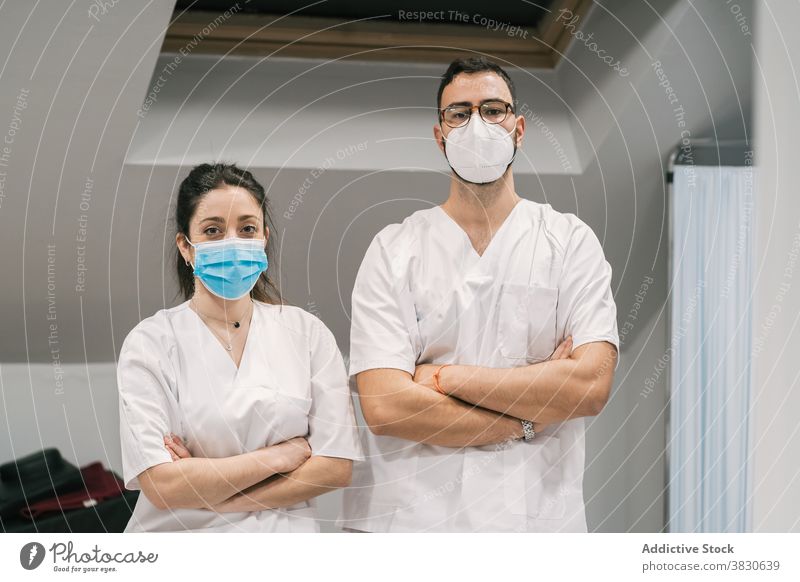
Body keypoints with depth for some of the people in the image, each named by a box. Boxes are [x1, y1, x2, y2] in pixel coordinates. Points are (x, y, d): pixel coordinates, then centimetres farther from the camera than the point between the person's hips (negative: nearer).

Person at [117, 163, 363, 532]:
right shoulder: (149, 342, 0)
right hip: (181, 535, -1)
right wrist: (279, 456, -4)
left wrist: (210, 497, -6)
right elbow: (160, 484, -9)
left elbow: (336, 466, 1)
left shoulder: (307, 332, 6)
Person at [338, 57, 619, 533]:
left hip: (537, 514, 0)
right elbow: (384, 406, -8)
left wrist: (443, 377, -9)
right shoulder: (393, 250, 3)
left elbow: (592, 385, -9)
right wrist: (527, 422, -9)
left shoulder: (570, 240, 4)